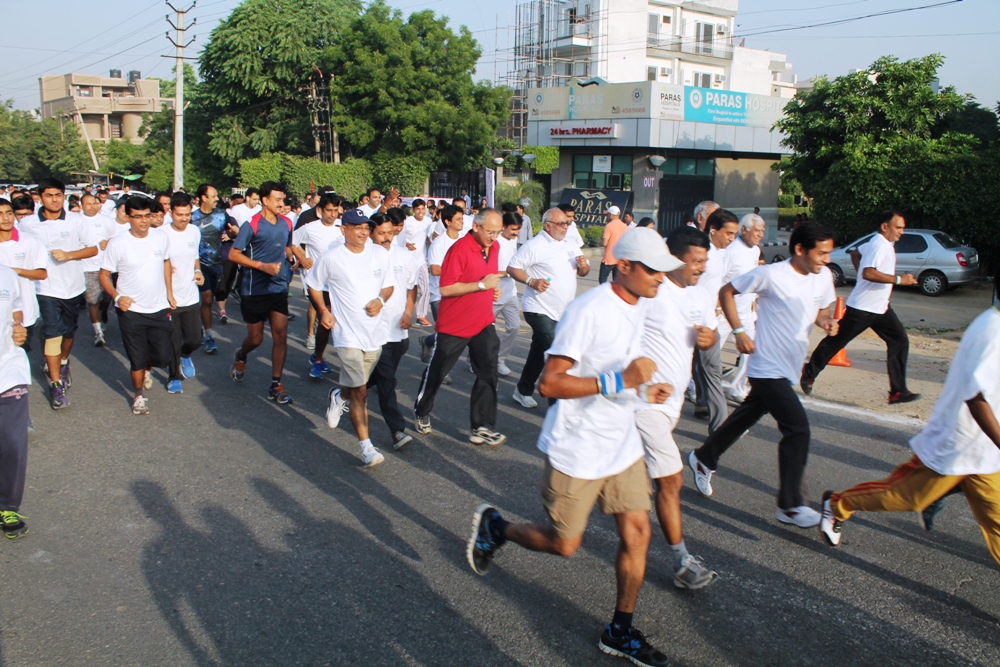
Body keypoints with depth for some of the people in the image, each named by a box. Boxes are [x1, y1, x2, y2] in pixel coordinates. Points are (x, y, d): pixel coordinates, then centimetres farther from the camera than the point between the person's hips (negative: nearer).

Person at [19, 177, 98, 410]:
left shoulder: (77, 220, -5)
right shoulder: (27, 224, -6)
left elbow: (93, 249, -4)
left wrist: (68, 255, -17)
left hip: (74, 286, 2)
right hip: (47, 288, -2)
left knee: (69, 331, 18)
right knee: (52, 334, -8)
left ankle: (63, 363, 46)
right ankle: (56, 384, -1)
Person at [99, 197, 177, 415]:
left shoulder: (161, 237, -2)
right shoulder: (117, 243, -12)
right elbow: (104, 275, -4)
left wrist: (169, 293, 12)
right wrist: (117, 296, -20)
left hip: (159, 308, 3)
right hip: (131, 310, -3)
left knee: (164, 357, 5)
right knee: (137, 359, 7)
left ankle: (146, 370, 41)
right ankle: (139, 395, 31)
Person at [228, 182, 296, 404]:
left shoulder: (286, 223, 5)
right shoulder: (251, 225, -11)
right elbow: (233, 254, -13)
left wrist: (291, 257, 3)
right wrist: (263, 265, -21)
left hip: (279, 289, 4)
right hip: (255, 291, -4)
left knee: (281, 336, -4)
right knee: (256, 339, 8)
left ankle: (275, 385, 6)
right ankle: (240, 357, 44)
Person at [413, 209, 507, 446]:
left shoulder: (494, 247, 4)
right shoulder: (460, 249, -20)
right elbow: (446, 288, -24)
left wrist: (494, 287, 3)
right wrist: (481, 285, -25)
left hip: (483, 322, 6)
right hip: (454, 324, -6)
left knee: (488, 373, -1)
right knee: (436, 372, 12)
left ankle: (483, 427, 7)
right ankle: (421, 412, 35)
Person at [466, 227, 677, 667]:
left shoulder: (641, 303, 4)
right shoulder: (589, 310, -23)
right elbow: (549, 383, -26)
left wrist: (641, 389, 4)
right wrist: (620, 381, -31)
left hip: (622, 442, 7)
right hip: (576, 447, -7)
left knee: (637, 533, 6)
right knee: (563, 545, 6)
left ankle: (620, 631, 24)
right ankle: (494, 526, 33)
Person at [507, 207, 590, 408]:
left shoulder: (570, 247, 11)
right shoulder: (534, 246, -10)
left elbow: (583, 272, 18)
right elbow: (512, 268, -10)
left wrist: (583, 266, -5)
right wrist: (532, 281, -24)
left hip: (561, 312, 8)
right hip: (540, 309, -7)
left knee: (540, 351, 17)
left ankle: (523, 391, 31)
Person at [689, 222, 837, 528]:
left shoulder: (824, 276, 3)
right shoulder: (771, 274, -17)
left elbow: (822, 309, 19)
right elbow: (726, 291, -7)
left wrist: (826, 321, -5)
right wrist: (739, 331, -14)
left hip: (790, 367, 8)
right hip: (768, 367, -8)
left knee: (746, 417, 20)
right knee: (797, 427, -13)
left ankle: (704, 459, 42)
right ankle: (790, 506, -3)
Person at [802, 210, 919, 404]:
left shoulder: (885, 244, 11)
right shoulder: (879, 245, -20)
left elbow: (856, 252, 27)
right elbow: (869, 273, -35)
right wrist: (899, 279, -31)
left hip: (880, 307, 10)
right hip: (862, 308, -10)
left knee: (900, 341, 1)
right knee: (836, 341, 4)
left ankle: (898, 391, 3)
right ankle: (809, 373, 22)